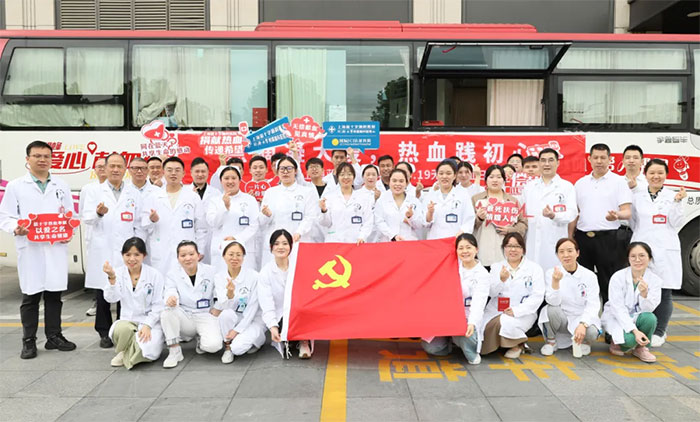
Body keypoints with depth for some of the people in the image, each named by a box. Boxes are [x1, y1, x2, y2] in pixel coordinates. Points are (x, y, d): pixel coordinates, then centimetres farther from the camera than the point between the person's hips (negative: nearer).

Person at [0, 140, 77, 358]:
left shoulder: (61, 186, 13)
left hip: (57, 247, 2)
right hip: (30, 248, -2)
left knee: (54, 295, 8)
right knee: (30, 296, 4)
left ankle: (54, 337, 19)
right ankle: (29, 342, 14)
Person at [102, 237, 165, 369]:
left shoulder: (155, 275, -5)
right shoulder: (118, 273, 1)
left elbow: (158, 305, -5)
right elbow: (111, 298, -14)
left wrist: (147, 325, -16)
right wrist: (112, 278, -30)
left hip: (151, 322, -2)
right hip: (127, 321, 2)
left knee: (147, 350, -29)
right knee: (121, 329, -35)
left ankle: (125, 355, 6)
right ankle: (128, 350, 0)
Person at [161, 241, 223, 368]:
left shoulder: (211, 271, -1)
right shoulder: (172, 274, 0)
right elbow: (170, 292, -17)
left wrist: (217, 309, -10)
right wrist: (170, 299, -40)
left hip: (205, 316, -1)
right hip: (184, 317, 2)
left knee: (213, 345, -29)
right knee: (167, 312, -32)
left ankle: (201, 340, 11)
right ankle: (174, 351, -15)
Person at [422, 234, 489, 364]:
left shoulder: (482, 274, -7)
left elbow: (478, 303, -19)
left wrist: (472, 323, -35)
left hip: (467, 320, -4)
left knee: (463, 335, -35)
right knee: (430, 347, -13)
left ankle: (471, 352, 0)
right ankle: (450, 340, 20)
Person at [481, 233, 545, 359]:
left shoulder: (534, 268, 4)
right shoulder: (496, 267, 13)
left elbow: (537, 296, -6)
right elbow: (491, 293, 3)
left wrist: (517, 310, -18)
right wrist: (501, 280, -18)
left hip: (523, 313, -3)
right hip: (496, 311, 3)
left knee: (507, 322, -34)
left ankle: (517, 345, -3)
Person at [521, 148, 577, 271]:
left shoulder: (567, 186, 6)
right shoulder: (529, 186, 17)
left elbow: (571, 213, -5)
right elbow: (522, 212, 18)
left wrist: (553, 215, -24)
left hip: (555, 243, -3)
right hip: (532, 243, 3)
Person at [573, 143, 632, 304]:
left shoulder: (619, 182, 3)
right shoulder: (580, 183, 14)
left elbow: (627, 212, -4)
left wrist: (617, 215, -27)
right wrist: (570, 239, 7)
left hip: (608, 238, -4)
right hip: (582, 238, 4)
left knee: (608, 284, -1)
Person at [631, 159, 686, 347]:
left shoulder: (673, 196, 4)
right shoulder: (638, 197, 10)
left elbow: (676, 224, -2)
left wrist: (677, 202, -11)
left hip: (665, 250, -1)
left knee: (664, 292, 1)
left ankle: (659, 332, 11)